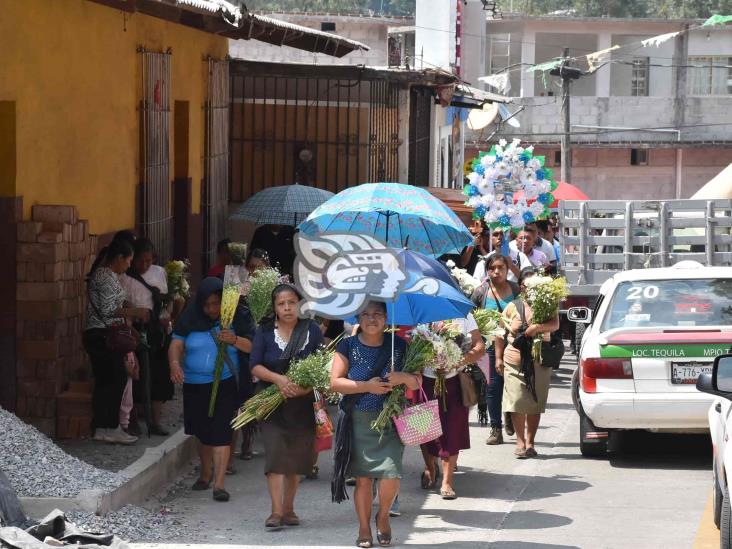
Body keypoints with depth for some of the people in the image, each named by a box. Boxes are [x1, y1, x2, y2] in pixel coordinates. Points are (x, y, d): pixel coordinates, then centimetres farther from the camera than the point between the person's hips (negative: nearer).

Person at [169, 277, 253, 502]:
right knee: (203, 432, 16)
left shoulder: (234, 318, -5)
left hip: (224, 384, -3)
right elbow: (176, 344, -5)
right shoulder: (190, 318, 0)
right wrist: (174, 363, -25)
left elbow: (252, 347, -5)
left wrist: (235, 340, -25)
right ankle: (205, 473, 38)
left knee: (220, 432, -12)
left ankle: (219, 483, -15)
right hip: (195, 385, 3)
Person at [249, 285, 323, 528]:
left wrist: (308, 385, -18)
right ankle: (276, 511, -17)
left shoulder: (312, 330, 2)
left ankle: (288, 508, 22)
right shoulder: (265, 331, 1)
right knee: (275, 452, -14)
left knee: (297, 455, 8)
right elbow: (255, 366, -5)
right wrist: (278, 378, -23)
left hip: (303, 403, 2)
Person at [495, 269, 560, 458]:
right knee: (517, 402, -6)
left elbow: (555, 324, -8)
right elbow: (501, 333, 12)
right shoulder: (513, 307, 9)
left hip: (539, 363, 0)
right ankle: (520, 442, 1)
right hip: (515, 362, 0)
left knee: (535, 404, 3)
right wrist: (498, 357, 6)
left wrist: (537, 327, -24)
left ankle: (530, 442, 12)